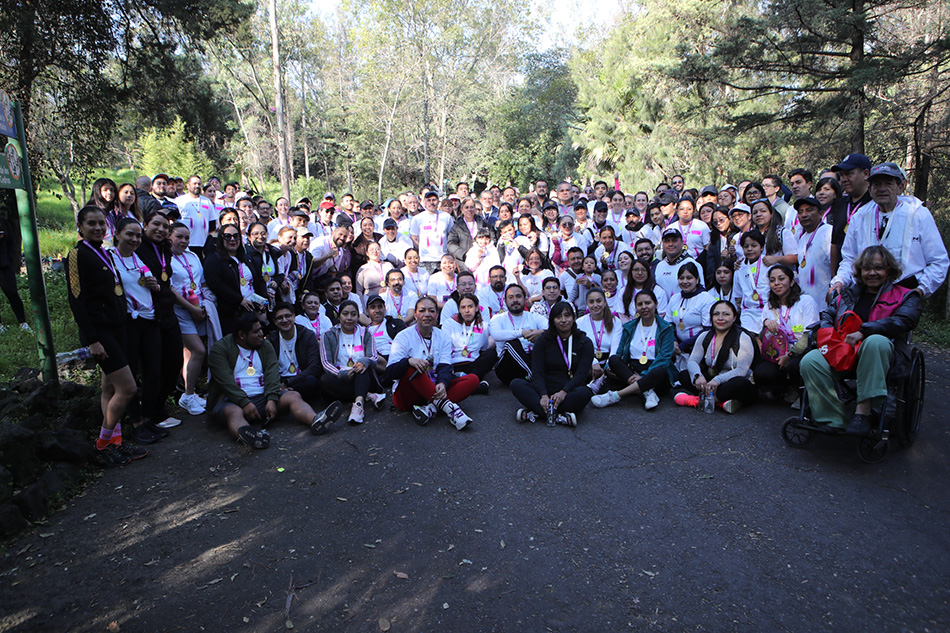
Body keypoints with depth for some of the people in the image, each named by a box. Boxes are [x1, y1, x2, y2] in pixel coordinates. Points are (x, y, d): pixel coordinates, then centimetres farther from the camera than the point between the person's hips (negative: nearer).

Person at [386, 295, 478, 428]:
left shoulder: (443, 337, 8)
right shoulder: (404, 337, -4)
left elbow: (445, 366, -6)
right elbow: (390, 373, -13)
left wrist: (442, 383, -29)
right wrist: (409, 361, -34)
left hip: (434, 391, 4)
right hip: (407, 396, -4)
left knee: (473, 379, -15)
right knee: (411, 367, -33)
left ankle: (431, 409, -33)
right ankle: (447, 406, -39)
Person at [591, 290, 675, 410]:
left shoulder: (666, 328, 4)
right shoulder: (629, 327, 15)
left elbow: (664, 357, -8)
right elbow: (619, 353, 9)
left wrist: (644, 376, -22)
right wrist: (609, 367, -15)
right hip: (631, 372, 3)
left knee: (660, 372, -37)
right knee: (613, 359, -23)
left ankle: (614, 396, -39)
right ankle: (647, 392, -34)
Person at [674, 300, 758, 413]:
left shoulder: (743, 338, -7)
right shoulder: (704, 337, 7)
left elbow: (741, 371, -19)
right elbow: (692, 361, -3)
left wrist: (718, 380, -37)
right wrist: (698, 376, -28)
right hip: (711, 381, 5)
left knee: (740, 383, -37)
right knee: (684, 375, -16)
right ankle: (722, 401, -32)